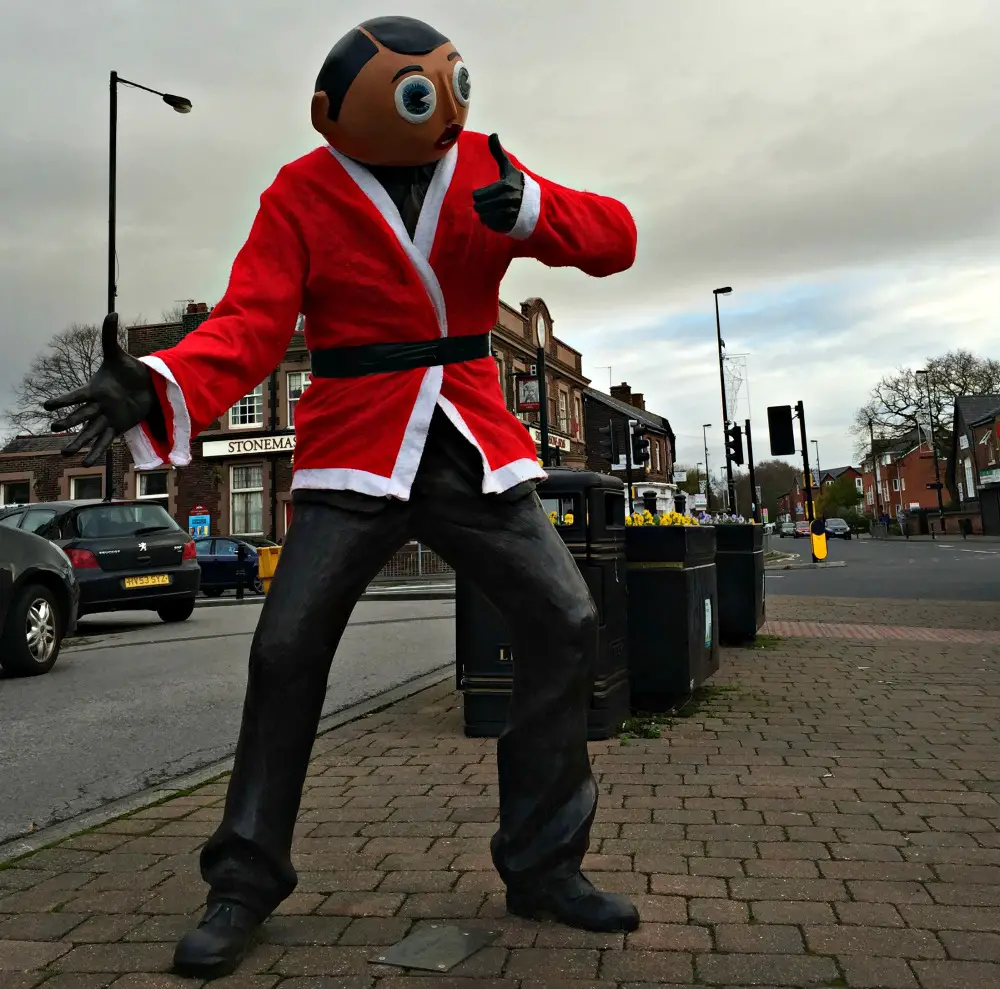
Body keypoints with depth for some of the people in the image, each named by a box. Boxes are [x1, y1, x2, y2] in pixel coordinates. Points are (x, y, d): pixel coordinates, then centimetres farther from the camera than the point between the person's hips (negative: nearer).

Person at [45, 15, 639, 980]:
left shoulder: (480, 166, 6)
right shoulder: (303, 195, -2)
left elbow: (614, 239, 2)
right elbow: (249, 322, -13)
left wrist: (530, 210, -20)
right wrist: (155, 386, -33)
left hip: (474, 446, 3)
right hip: (354, 454, -2)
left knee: (564, 624, -6)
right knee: (287, 650, -10)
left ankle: (543, 864, 12)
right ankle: (245, 884, 12)